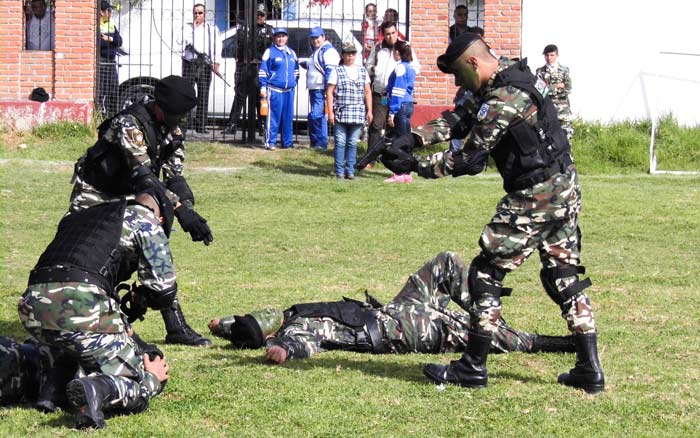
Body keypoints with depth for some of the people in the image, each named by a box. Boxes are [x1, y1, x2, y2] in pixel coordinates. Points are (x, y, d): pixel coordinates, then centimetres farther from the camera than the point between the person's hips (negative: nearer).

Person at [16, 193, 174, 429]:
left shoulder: (78, 217, 35)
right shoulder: (146, 222, 18)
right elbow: (164, 290, 12)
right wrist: (140, 297, 36)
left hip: (33, 305, 6)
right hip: (83, 306, -6)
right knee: (139, 385, 0)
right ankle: (98, 388, -30)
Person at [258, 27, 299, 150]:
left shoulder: (291, 53, 16)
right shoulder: (270, 52, -1)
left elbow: (296, 70, 24)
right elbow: (263, 70, -3)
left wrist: (294, 82, 15)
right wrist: (263, 87, -9)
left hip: (289, 90, 6)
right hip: (274, 90, -6)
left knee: (288, 117, 8)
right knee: (274, 116, -9)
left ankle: (287, 142, 14)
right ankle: (270, 142, -7)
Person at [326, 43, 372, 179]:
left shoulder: (362, 71, 13)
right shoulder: (337, 71, 2)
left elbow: (367, 92, 14)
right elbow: (329, 92, -1)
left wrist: (369, 111, 7)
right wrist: (330, 112, -8)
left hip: (358, 115, 3)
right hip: (340, 114, -3)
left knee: (353, 143, 6)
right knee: (340, 143, -4)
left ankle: (350, 171, 10)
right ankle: (339, 172, 0)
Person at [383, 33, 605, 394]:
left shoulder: (502, 100, -20)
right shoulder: (514, 74, 10)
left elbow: (469, 160, -17)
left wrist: (417, 166, -10)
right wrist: (414, 137, 7)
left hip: (533, 198, -10)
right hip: (566, 189, 10)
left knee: (486, 274, -1)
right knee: (565, 278, 13)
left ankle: (473, 368, 4)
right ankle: (589, 371, 12)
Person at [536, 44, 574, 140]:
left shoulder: (564, 70, 7)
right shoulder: (540, 71, 7)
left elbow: (568, 89, -2)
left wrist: (549, 87, -7)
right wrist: (559, 85, -8)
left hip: (563, 108, 0)